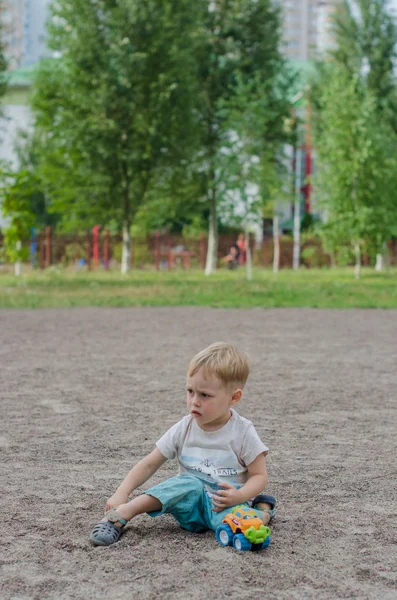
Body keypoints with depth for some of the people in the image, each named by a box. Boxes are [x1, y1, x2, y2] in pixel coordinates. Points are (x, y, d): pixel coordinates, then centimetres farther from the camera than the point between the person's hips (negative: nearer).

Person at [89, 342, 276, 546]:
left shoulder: (243, 432, -8)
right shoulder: (183, 429, -1)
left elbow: (259, 475, -3)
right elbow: (149, 464, 1)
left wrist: (239, 496, -24)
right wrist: (122, 493, -13)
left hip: (226, 504, -2)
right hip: (191, 500, 3)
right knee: (190, 484, -33)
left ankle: (262, 510, -7)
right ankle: (121, 514, -31)